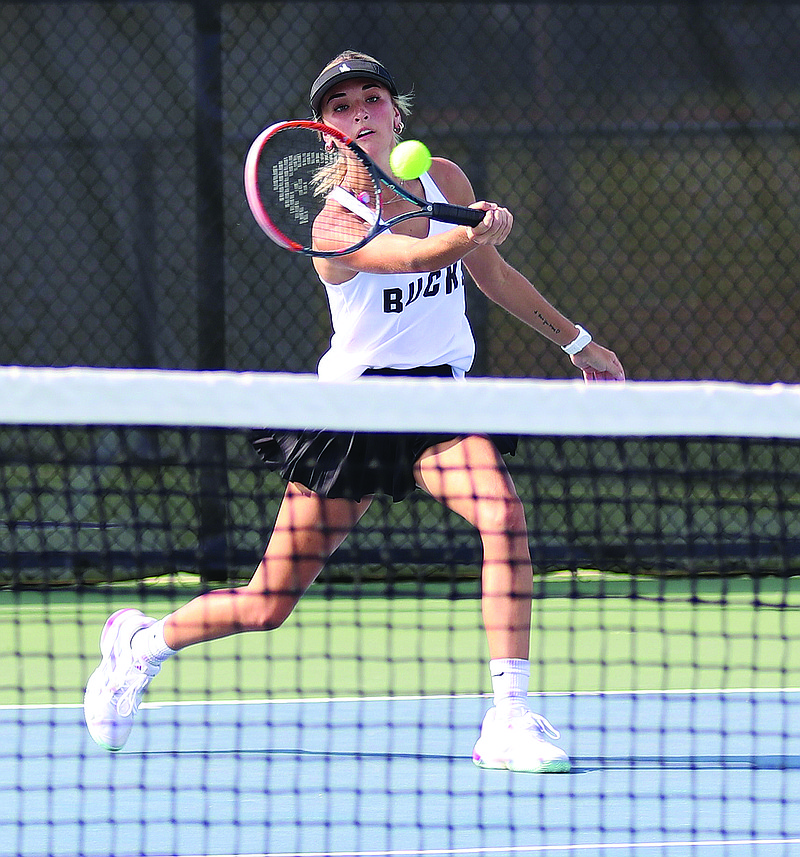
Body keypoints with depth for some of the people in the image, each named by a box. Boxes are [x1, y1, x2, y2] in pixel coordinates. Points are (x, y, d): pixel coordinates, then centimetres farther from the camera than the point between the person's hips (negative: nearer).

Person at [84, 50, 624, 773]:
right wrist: (473, 233, -54)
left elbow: (493, 273, 21)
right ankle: (143, 641, 33)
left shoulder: (444, 179, 4)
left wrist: (579, 343, 26)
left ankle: (510, 721, -29)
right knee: (268, 605, 2)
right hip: (354, 404, -4)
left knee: (504, 515, -29)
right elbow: (416, 254, -33)